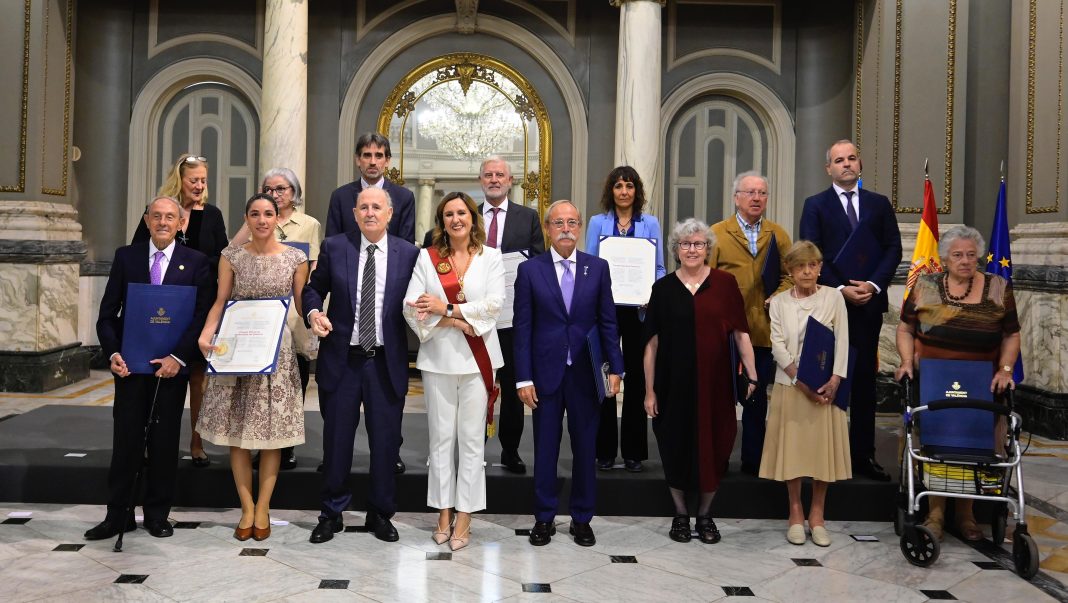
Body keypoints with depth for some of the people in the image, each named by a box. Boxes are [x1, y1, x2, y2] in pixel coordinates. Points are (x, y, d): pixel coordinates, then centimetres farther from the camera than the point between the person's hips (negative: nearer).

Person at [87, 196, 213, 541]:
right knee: (125, 441, 4)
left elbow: (202, 316, -5)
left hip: (172, 366, -1)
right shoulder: (125, 257, 5)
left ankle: (157, 515, 20)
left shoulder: (196, 262, 1)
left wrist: (179, 357, -14)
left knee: (165, 442, 8)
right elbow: (107, 313, 5)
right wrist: (113, 353, -9)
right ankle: (118, 516, 16)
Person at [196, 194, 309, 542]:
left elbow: (302, 306, 3)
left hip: (278, 351, -1)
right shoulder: (231, 257, 3)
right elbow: (220, 302, 3)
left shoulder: (295, 258, 0)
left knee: (272, 431, 3)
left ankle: (263, 508, 14)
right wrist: (206, 335, -13)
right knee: (237, 432, 4)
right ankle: (247, 508, 15)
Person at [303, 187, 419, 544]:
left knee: (386, 443, 8)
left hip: (387, 363, 0)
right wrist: (313, 312, -9)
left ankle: (380, 514, 26)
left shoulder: (409, 254, 2)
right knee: (336, 441, 9)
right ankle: (331, 514, 26)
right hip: (342, 360, 0)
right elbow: (314, 288, 10)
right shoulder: (334, 247, 2)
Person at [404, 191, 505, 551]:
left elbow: (494, 304, -7)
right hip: (438, 357, 1)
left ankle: (464, 519, 10)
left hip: (477, 358, -1)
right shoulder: (426, 257, 6)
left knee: (472, 438, 1)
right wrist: (457, 322, -13)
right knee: (441, 437, 7)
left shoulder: (490, 257, 5)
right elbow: (412, 307, -3)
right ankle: (444, 514, 18)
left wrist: (446, 308, -12)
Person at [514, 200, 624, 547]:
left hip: (586, 374, 1)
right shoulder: (530, 270, 0)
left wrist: (615, 368, -1)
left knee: (585, 449, 9)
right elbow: (522, 327, -2)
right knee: (545, 450, 8)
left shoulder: (597, 268, 4)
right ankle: (544, 518, 21)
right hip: (546, 373, -1)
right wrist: (523, 378, -6)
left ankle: (582, 519, 23)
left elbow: (607, 322, 5)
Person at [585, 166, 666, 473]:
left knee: (637, 377, 4)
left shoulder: (650, 224, 7)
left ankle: (633, 451, 14)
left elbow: (659, 268, 7)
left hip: (638, 310, 0)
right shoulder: (598, 223, 7)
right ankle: (604, 450, 10)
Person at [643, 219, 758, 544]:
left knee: (712, 444, 7)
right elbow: (652, 342, 2)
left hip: (715, 382, 0)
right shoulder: (663, 288, 2)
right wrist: (649, 390, -1)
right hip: (674, 382, 0)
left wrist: (752, 375, -9)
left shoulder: (725, 283, 0)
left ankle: (705, 515, 26)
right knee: (676, 445, 8)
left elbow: (740, 333, -1)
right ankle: (680, 514, 25)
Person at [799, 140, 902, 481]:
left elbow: (893, 249, 5)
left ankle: (863, 455, 11)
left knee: (865, 379, 5)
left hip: (869, 303, 3)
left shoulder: (879, 204, 12)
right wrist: (840, 289, -13)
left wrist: (874, 284, -10)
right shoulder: (815, 206, 4)